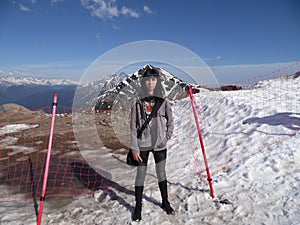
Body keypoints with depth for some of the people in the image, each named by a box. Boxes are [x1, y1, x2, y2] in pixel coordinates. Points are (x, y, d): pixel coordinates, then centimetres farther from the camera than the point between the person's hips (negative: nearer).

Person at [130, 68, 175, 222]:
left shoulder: (164, 102, -1)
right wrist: (134, 148, -7)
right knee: (140, 174, 6)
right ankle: (138, 206, 26)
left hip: (159, 144, 2)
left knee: (161, 173, 15)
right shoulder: (138, 103, -5)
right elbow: (133, 127, -4)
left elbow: (170, 122, 8)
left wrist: (166, 138, -3)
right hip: (143, 145, -1)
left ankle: (165, 202, 35)